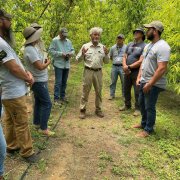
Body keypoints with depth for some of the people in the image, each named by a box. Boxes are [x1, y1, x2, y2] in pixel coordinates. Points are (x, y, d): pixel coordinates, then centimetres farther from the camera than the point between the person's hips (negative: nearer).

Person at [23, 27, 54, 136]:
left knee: (39, 102, 19)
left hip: (39, 80, 10)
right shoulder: (30, 50, -22)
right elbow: (40, 67, -26)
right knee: (47, 104, -5)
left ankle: (37, 123, 33)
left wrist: (44, 62, -4)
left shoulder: (32, 48, 10)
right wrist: (48, 62, -7)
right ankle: (43, 128, 3)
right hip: (38, 82, -10)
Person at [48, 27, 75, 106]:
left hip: (67, 65, 6)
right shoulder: (55, 40, -3)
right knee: (58, 82, -8)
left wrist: (72, 53, -5)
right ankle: (56, 99, -2)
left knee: (64, 82, 14)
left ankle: (62, 96, 27)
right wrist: (61, 54, -17)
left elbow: (72, 50, 19)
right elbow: (51, 51, -10)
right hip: (58, 64, -6)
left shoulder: (68, 41, 15)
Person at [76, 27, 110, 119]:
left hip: (98, 72, 3)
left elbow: (107, 62, 11)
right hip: (88, 71, -2)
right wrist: (82, 54, -15)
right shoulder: (85, 46, 3)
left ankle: (98, 109, 23)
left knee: (99, 91, 9)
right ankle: (82, 110, 13)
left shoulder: (103, 47, 10)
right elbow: (78, 59, 4)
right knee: (85, 91, 1)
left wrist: (106, 54, -7)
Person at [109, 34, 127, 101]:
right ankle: (112, 95, 21)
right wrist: (115, 61, 9)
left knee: (124, 82, 3)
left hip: (122, 67, -3)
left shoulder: (126, 47, -2)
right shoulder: (113, 48, 7)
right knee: (113, 81, 9)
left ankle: (124, 96, 15)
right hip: (114, 67, 3)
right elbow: (110, 57, 20)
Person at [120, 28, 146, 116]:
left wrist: (129, 67, -17)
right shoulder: (129, 44, 12)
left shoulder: (144, 46, -9)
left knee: (137, 92, 1)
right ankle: (127, 105, 33)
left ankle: (137, 108, 17)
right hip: (127, 72, 6)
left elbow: (140, 61, -17)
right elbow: (124, 57, 10)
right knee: (126, 90, 15)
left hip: (137, 73, -6)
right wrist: (124, 66, -10)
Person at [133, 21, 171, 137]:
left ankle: (149, 130, 21)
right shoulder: (148, 45, 11)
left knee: (149, 107, 2)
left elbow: (162, 69, -26)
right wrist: (139, 78, 9)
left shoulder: (162, 47, -19)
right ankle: (144, 123, 39)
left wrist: (149, 84, -23)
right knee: (142, 103, 19)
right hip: (143, 81, 9)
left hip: (154, 84, -9)